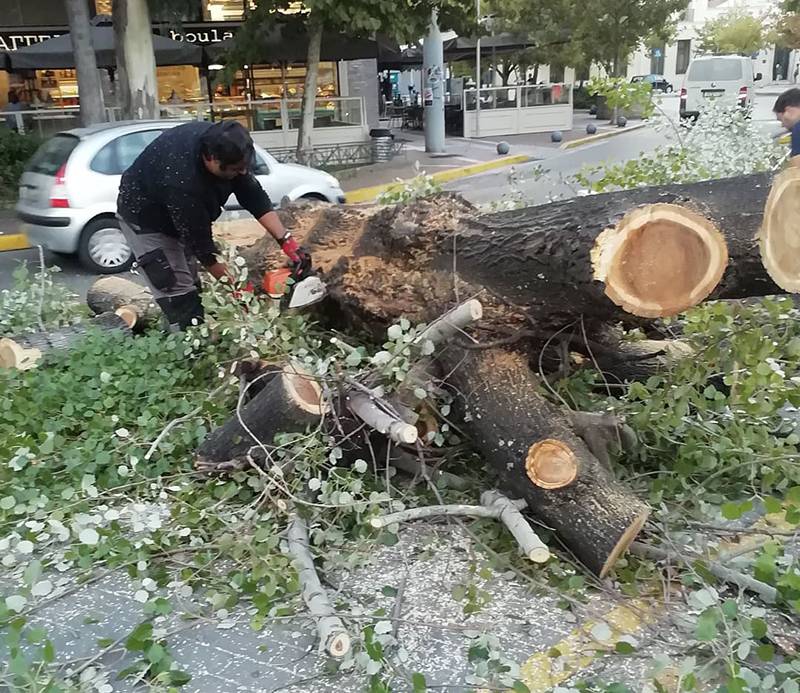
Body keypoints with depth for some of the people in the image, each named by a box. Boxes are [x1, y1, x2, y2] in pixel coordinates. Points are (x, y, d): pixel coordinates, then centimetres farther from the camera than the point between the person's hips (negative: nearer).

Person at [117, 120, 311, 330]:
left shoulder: (217, 142, -21)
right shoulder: (182, 181, -41)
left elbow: (255, 196, -16)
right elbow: (200, 241, -31)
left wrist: (286, 241, -21)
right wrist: (236, 287, -22)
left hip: (176, 216, 7)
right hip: (145, 218, -7)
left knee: (191, 283, 9)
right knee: (179, 293, -12)